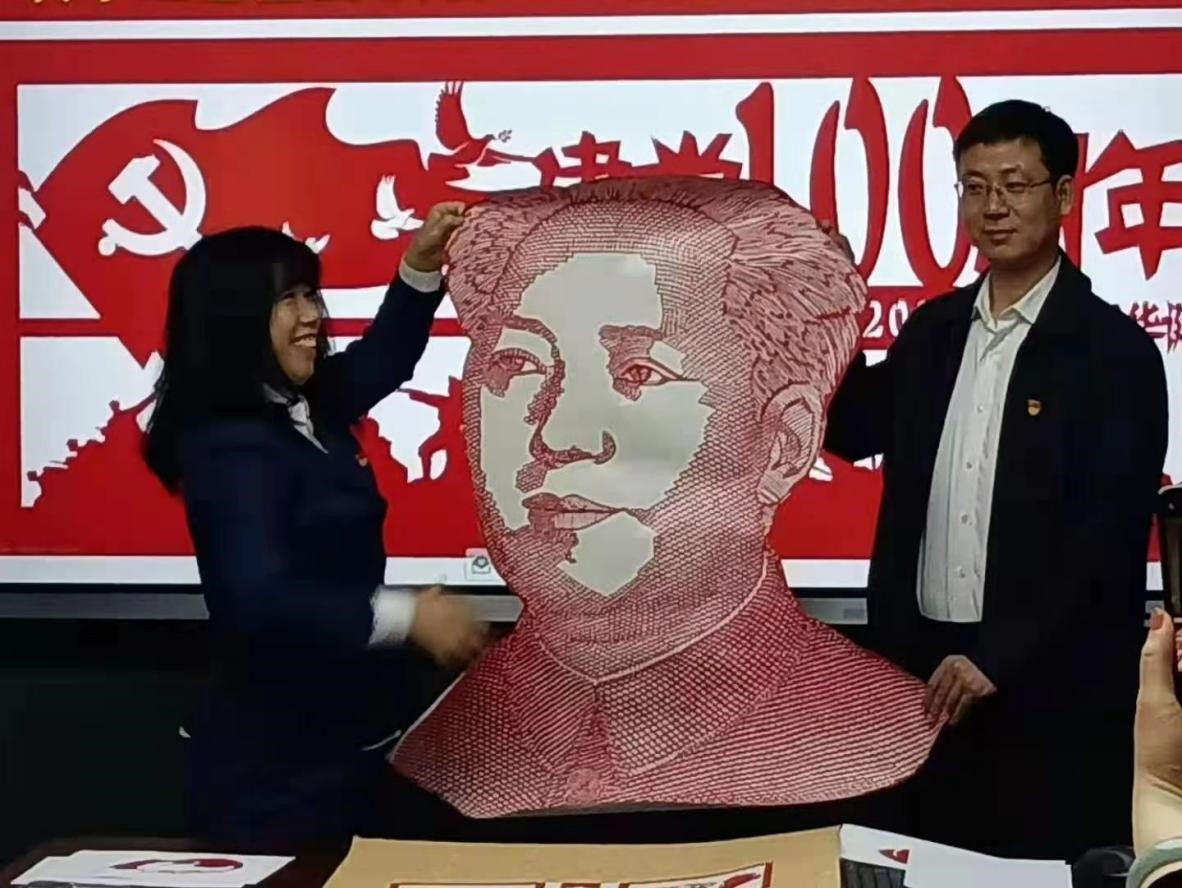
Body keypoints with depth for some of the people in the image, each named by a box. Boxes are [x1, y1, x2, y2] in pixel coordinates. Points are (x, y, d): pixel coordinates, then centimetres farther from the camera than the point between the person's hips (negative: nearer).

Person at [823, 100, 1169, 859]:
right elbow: (857, 429, 19)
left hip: (1050, 685, -5)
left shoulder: (1115, 351, -9)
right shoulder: (933, 328, 9)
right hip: (929, 668, 5)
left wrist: (999, 659, -20)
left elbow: (1108, 534, -15)